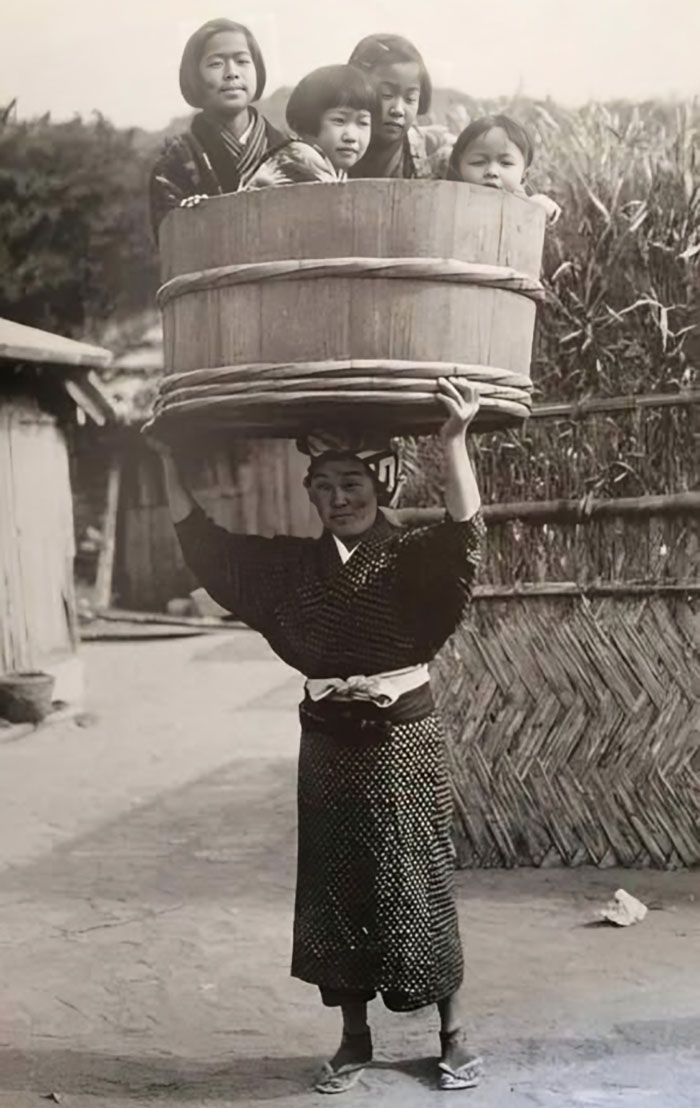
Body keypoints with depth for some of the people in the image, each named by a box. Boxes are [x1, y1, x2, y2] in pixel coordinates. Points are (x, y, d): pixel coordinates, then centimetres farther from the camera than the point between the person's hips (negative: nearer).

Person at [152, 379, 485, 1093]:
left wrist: (453, 443, -41)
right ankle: (354, 1038, 24)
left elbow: (463, 531, -27)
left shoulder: (409, 559, -7)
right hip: (329, 744, 4)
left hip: (403, 738, -4)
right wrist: (173, 461, -1)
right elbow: (205, 544, 6)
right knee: (334, 891, 8)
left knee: (418, 884, 2)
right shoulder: (294, 566, 6)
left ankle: (452, 1035, 18)